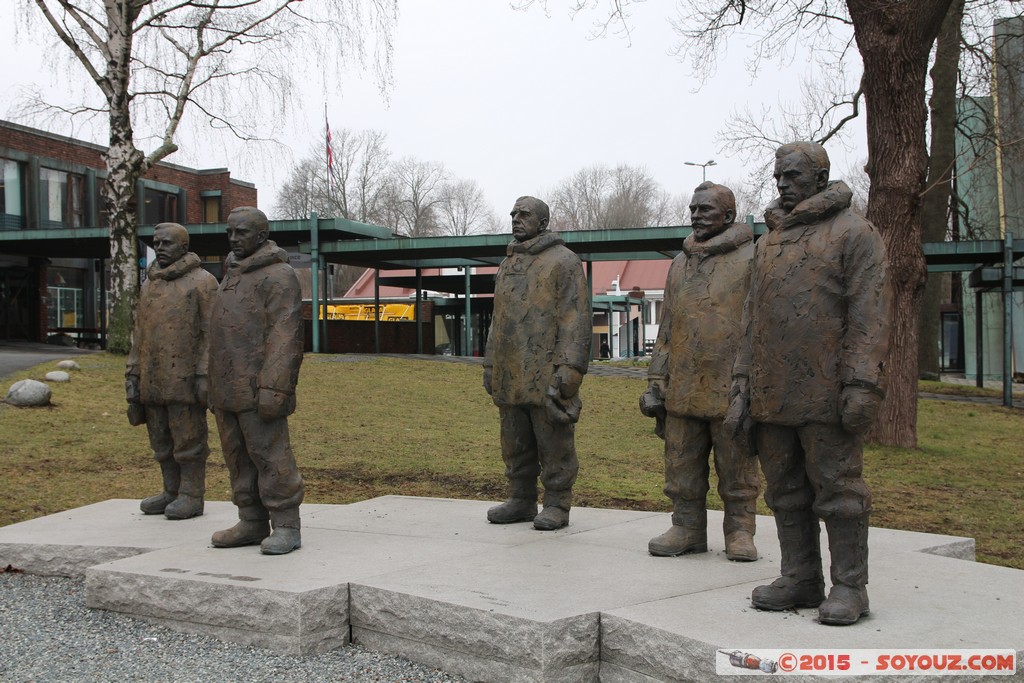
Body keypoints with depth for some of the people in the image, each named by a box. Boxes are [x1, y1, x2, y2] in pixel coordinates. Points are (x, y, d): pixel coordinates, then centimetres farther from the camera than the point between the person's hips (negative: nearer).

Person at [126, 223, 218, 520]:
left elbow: (211, 332, -10)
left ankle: (192, 496, 7)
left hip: (184, 380, -7)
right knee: (161, 441, 13)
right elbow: (139, 332, 20)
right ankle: (171, 491, 24)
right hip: (152, 381, 7)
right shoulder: (149, 284, 17)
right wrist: (133, 373, 13)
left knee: (189, 439, -1)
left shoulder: (202, 282, -4)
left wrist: (204, 374, -16)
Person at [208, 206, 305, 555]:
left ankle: (286, 526, -1)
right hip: (228, 389, 9)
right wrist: (215, 387, 19)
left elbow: (285, 335, -17)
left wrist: (273, 389, -24)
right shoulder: (233, 274, 20)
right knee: (238, 457, 11)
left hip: (257, 389, -9)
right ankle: (252, 522, 19)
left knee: (269, 454, -7)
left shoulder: (278, 276, -8)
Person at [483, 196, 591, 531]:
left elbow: (576, 320, -11)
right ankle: (521, 500, 23)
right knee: (515, 445, 12)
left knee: (554, 443, 0)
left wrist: (569, 371, -18)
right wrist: (490, 367, 16)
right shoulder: (508, 264, 19)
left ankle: (557, 505, 9)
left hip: (547, 377, -7)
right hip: (510, 378, 7)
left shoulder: (564, 261, -4)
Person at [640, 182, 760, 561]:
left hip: (730, 390, -5)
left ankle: (740, 533, 16)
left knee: (737, 469, 4)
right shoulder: (681, 263, 16)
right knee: (681, 466, 9)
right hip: (683, 390, 6)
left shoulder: (751, 259, -2)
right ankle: (687, 529, 21)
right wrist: (656, 383, 11)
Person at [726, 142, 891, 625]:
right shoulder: (768, 241, 18)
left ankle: (849, 587, 8)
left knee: (837, 489, -1)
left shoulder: (853, 233, -3)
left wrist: (862, 385, -18)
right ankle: (800, 579, 22)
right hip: (773, 396, 7)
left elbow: (870, 313, -10)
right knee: (785, 490, 11)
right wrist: (743, 382, 12)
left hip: (827, 394, -7)